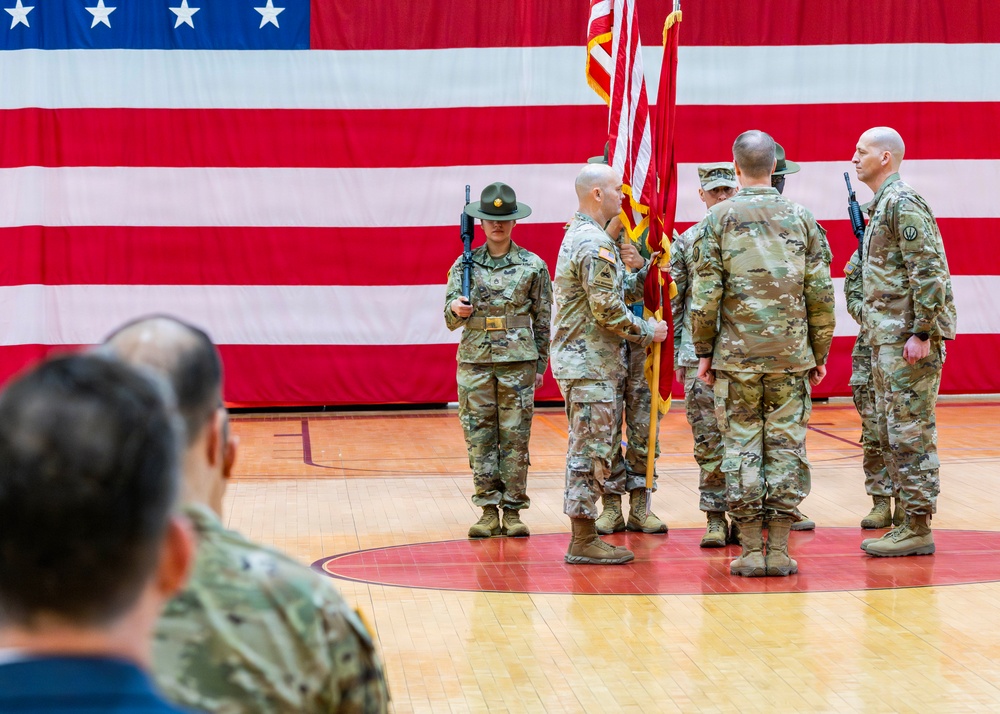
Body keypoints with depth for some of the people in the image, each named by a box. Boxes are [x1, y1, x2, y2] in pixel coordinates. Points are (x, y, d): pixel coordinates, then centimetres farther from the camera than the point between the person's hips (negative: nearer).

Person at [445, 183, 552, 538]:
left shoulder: (533, 266, 3)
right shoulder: (464, 265, 6)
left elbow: (543, 320, 7)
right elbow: (450, 318, 5)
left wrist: (540, 365, 5)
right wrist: (458, 310, -18)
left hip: (518, 362, -1)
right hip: (475, 362, 1)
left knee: (515, 438, 1)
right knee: (480, 438, 3)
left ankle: (513, 511, 8)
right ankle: (489, 511, 9)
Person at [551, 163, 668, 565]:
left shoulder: (576, 235, 15)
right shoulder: (596, 244, -18)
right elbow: (608, 310, -21)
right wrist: (648, 331, -7)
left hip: (576, 360, 10)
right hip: (591, 364, -10)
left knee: (585, 449, 13)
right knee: (592, 451, -6)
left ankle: (582, 538, 17)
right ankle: (584, 543, -3)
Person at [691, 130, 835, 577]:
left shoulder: (718, 219, -2)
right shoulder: (801, 219, 4)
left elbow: (706, 294, -4)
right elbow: (821, 295, 4)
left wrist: (704, 351, 5)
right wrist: (820, 353, 13)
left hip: (736, 355, -1)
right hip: (791, 355, 1)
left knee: (741, 447, 3)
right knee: (786, 446, 5)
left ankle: (752, 551, 4)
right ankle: (779, 550, 5)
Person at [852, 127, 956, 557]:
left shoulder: (903, 203, -13)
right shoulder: (879, 206, 18)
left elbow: (928, 271, -19)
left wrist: (921, 333, -22)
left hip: (908, 340, -10)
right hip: (886, 340, 10)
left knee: (911, 433, -7)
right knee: (890, 434, 12)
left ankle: (918, 530, -3)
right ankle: (909, 521, 17)